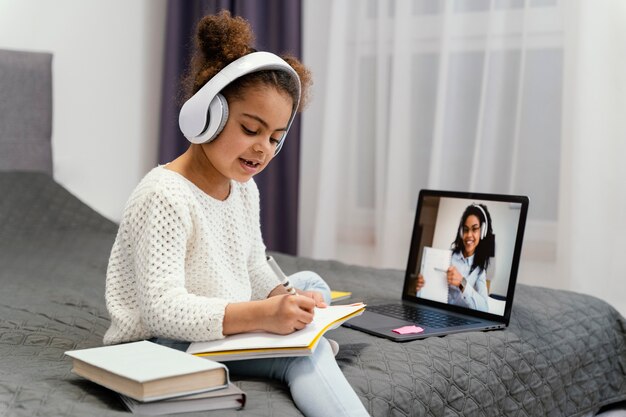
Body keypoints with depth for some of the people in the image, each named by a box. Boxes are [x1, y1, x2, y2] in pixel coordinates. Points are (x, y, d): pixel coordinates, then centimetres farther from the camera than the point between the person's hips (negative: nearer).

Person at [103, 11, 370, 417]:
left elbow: (255, 270, 14)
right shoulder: (165, 196, -21)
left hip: (230, 334, 10)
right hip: (159, 349, -9)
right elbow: (163, 310, -29)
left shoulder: (245, 189, 8)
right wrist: (261, 314, -40)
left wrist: (282, 297, -9)